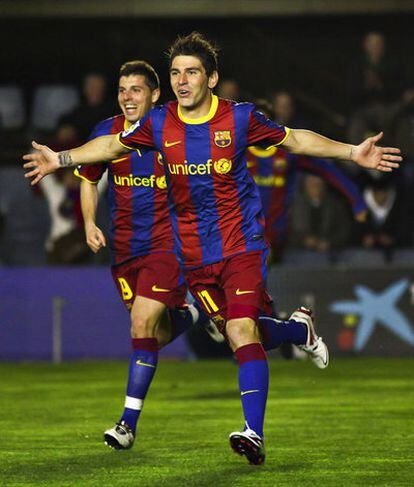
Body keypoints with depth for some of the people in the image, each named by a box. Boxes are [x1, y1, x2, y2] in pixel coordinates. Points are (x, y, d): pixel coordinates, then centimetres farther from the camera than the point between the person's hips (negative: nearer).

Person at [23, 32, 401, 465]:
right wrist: (61, 158, 8)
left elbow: (294, 139, 6)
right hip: (193, 255, 3)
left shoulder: (239, 118, -7)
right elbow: (113, 145, 15)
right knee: (235, 335, 6)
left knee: (243, 329, -20)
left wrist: (353, 152, 0)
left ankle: (254, 434, -25)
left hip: (241, 242, -3)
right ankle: (297, 327, 41)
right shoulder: (158, 124, -2)